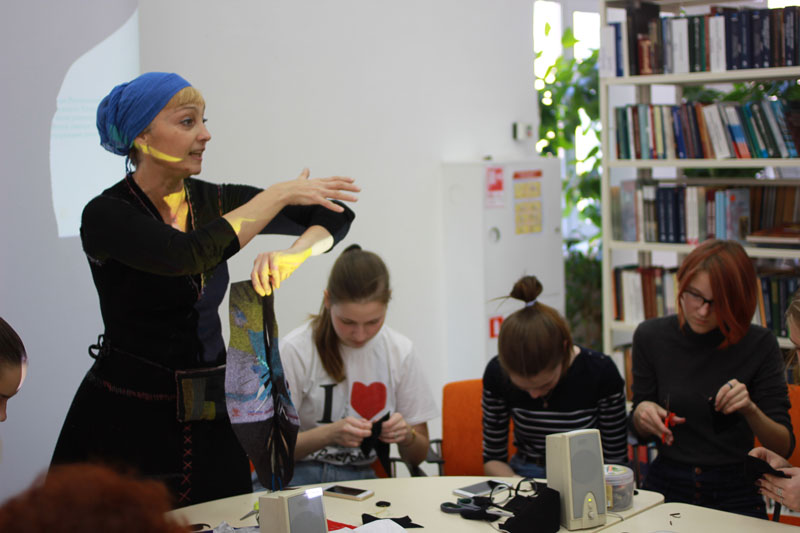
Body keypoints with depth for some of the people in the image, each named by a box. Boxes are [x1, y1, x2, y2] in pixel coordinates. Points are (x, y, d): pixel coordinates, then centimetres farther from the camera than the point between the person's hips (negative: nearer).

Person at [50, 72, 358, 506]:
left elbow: (334, 216, 3)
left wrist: (290, 255, -19)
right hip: (126, 418, -5)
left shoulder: (213, 201, 3)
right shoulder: (106, 215, -13)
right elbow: (188, 255, -32)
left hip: (209, 414, 5)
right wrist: (279, 195, -24)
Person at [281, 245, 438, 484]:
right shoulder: (295, 351, -12)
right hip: (297, 478, -2)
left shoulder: (401, 352, 0)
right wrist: (330, 433, -26)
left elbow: (418, 456, 9)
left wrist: (407, 435, -14)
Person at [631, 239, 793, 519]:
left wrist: (751, 411, -21)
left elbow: (784, 447, -3)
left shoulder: (760, 346, -6)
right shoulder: (651, 336, 0)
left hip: (735, 495, -1)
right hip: (667, 487, 1)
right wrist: (641, 413, -12)